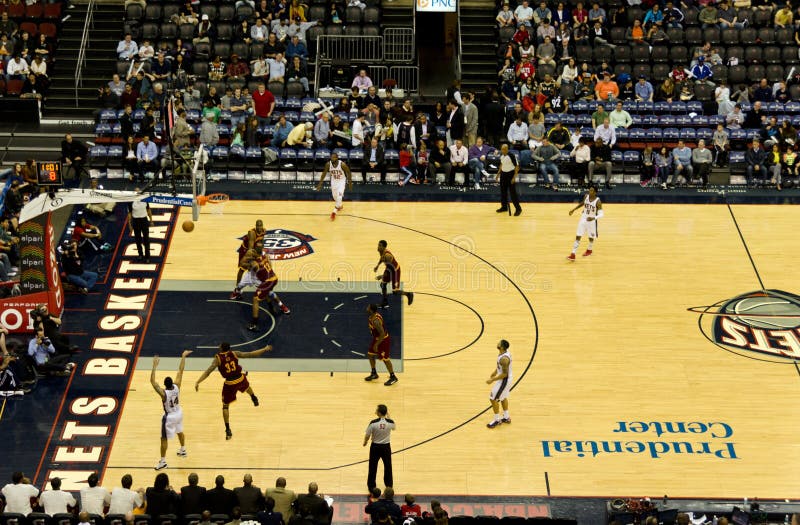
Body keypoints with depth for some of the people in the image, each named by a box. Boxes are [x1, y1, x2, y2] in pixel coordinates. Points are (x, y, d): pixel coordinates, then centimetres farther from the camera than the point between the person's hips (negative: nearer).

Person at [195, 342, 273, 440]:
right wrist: (265, 349, 4)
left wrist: (197, 382, -27)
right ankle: (254, 399, 71)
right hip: (240, 379, 3)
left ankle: (228, 430, 5)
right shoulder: (234, 353, -7)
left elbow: (208, 371, -23)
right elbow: (250, 354, -5)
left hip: (230, 384, -3)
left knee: (225, 406, 13)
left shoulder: (217, 358, -13)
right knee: (247, 386, 40)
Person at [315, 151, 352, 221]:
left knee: (339, 196, -18)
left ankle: (334, 211, -7)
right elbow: (324, 173, -5)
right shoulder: (328, 164, -20)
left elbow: (348, 173, -12)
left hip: (341, 181, -3)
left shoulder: (342, 164, -28)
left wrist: (350, 183, -6)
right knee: (335, 197, 16)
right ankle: (340, 205, 47)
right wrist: (320, 183, -5)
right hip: (333, 181, 4)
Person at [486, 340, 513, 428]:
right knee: (503, 397, 25)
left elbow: (505, 374, -28)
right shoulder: (505, 352, -3)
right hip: (508, 378, 10)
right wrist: (494, 373, 14)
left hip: (504, 380, -10)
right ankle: (506, 417, 38)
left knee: (493, 399, 2)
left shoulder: (504, 358, -32)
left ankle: (497, 420, 15)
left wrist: (492, 380, -22)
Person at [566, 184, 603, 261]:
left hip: (592, 221, -4)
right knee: (578, 236, -1)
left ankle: (589, 250, 45)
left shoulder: (598, 201, -23)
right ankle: (573, 255, 0)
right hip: (583, 219, 4)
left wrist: (593, 218, -40)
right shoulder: (586, 196, -8)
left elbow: (601, 214, -23)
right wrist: (574, 209, 14)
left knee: (591, 237, 16)